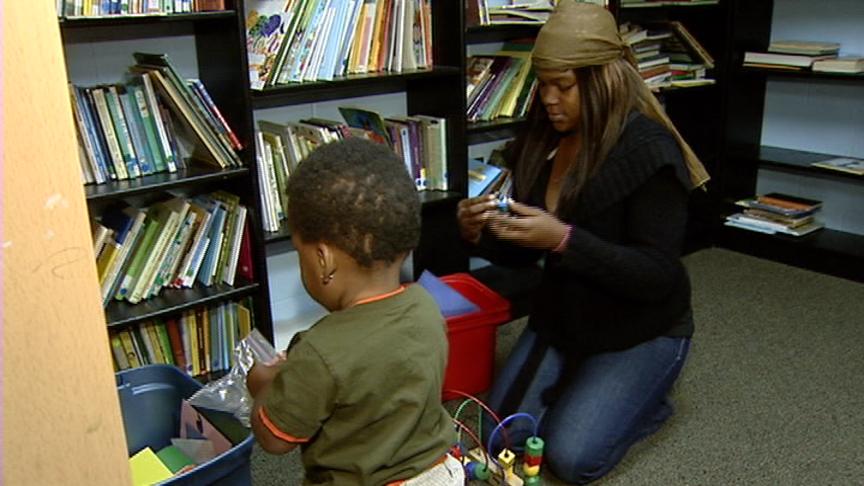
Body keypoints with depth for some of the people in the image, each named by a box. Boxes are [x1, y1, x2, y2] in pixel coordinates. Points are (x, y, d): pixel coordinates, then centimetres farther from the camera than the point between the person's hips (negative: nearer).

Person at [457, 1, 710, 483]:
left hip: (640, 331, -6)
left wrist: (564, 239, -36)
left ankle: (648, 399, 15)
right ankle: (587, 385, 23)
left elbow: (658, 275, -25)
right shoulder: (541, 140, -3)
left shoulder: (650, 150, -22)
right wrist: (480, 233, -18)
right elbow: (524, 252, 4)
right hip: (560, 319, 6)